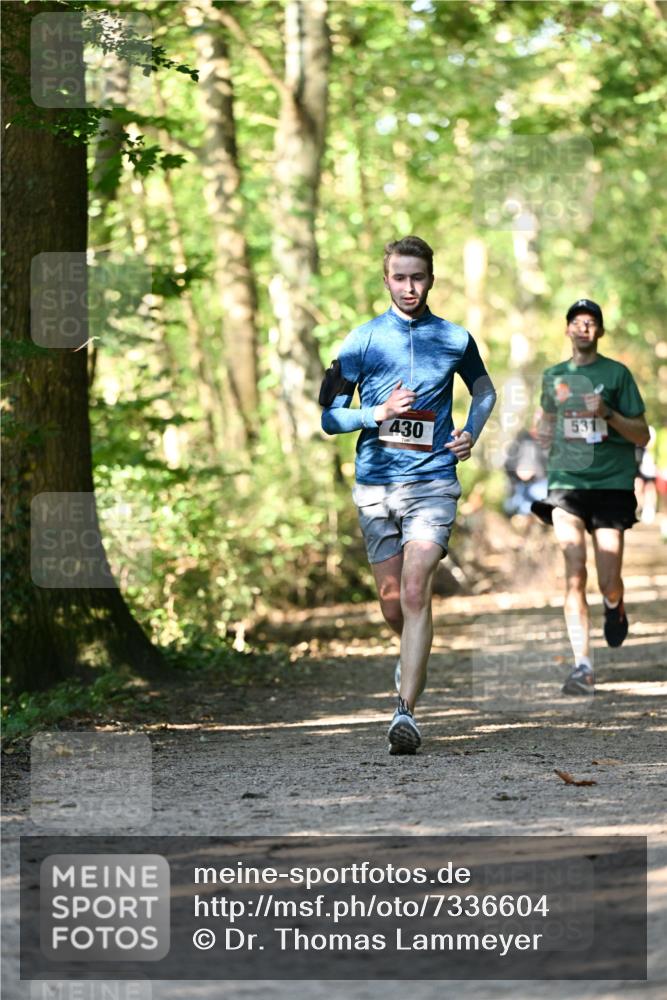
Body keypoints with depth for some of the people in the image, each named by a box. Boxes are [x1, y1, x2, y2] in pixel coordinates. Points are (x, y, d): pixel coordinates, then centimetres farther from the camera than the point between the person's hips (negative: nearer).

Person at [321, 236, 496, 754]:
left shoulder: (455, 339, 6)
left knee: (416, 593, -16)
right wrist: (378, 414, -13)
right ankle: (415, 656, 42)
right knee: (391, 599, 8)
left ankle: (407, 711, -19)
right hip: (376, 485, 2)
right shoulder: (363, 340, 3)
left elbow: (483, 389, 27)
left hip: (433, 482, -1)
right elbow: (329, 416, 5)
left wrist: (471, 434, 9)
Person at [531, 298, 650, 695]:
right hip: (566, 484, 2)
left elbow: (642, 436, 0)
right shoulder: (554, 376, 12)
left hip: (612, 484, -2)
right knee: (575, 574, -14)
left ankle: (616, 608, 33)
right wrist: (545, 430, 11)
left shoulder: (617, 374, 2)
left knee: (609, 584, -5)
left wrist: (608, 414, -16)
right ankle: (583, 666, -16)